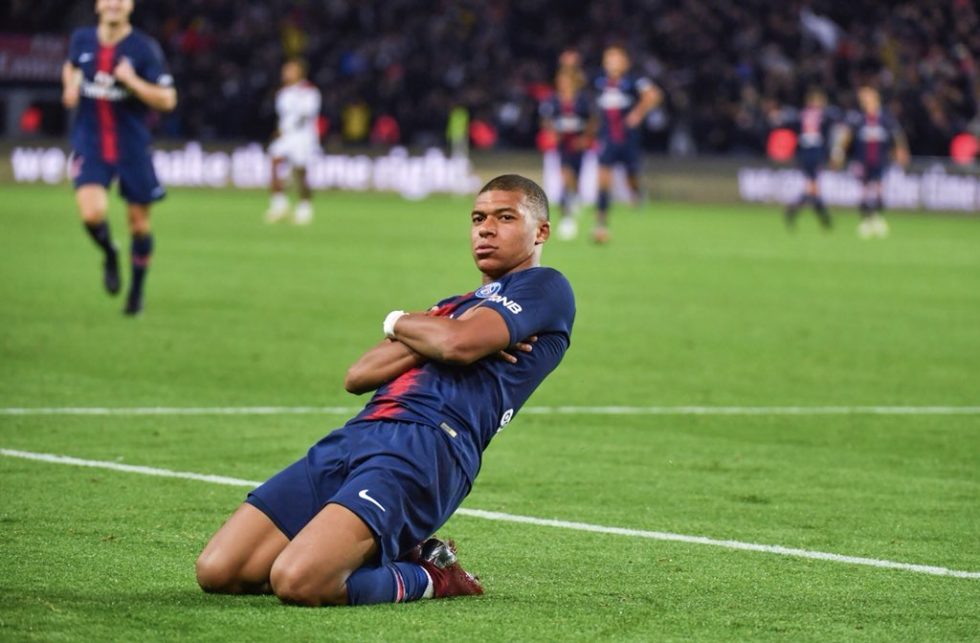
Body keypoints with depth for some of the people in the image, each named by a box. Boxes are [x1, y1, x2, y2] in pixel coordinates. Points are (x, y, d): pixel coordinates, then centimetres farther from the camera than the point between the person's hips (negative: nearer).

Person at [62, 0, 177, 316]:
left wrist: (132, 81, -25)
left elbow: (167, 100, -12)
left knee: (139, 221, 6)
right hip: (90, 145, 1)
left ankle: (137, 289, 29)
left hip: (132, 146, -1)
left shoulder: (144, 48, -10)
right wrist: (70, 86, 5)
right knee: (92, 213, -20)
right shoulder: (82, 39, 1)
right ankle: (110, 255, 14)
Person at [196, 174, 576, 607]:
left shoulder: (544, 288, 9)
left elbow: (458, 344, -10)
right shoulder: (454, 307, 32)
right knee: (216, 572, -5)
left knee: (297, 582, -30)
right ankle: (389, 557, 10)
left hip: (426, 446, -9)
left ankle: (425, 579, -2)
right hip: (356, 436, 9)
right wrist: (428, 333, 2)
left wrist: (398, 324, 11)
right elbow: (357, 376, 17)